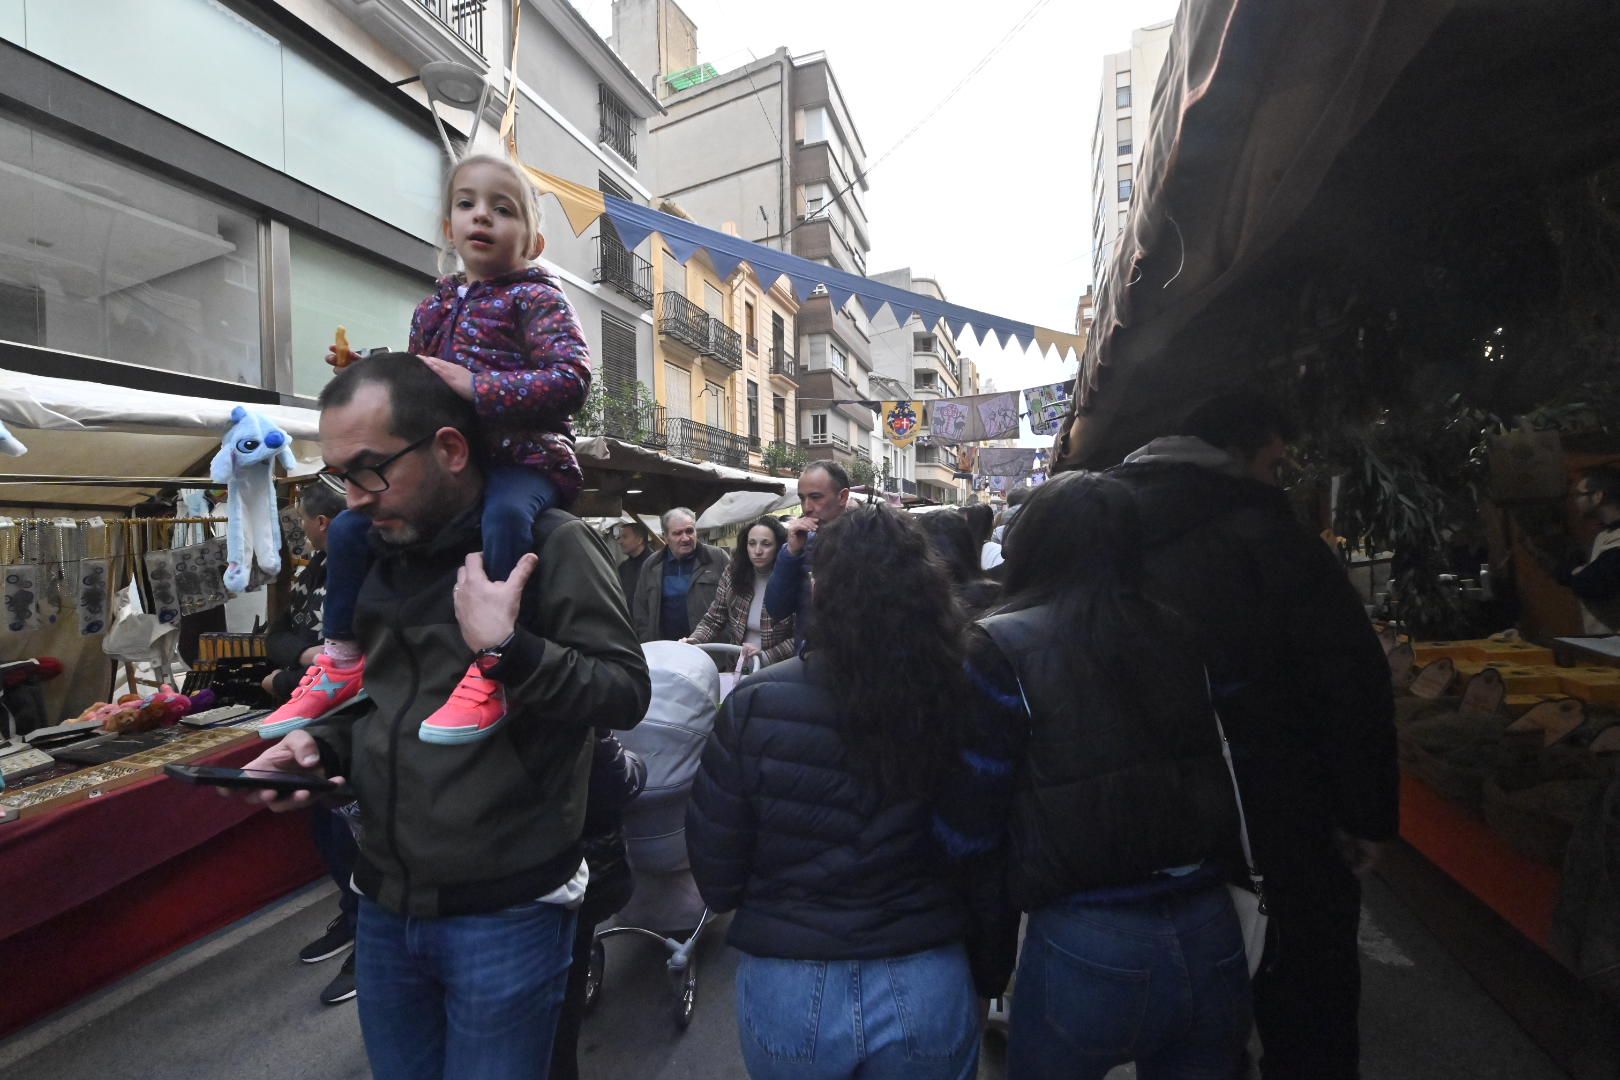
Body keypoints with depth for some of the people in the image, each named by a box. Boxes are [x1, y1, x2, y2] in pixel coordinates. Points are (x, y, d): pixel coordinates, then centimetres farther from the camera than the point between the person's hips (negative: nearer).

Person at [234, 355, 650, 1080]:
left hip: (505, 913, -6)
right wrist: (323, 743, -2)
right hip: (384, 906, 7)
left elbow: (625, 693, -18)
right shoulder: (377, 555, 6)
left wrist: (503, 648, -29)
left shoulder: (549, 545, -16)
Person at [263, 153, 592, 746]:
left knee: (504, 514, -40)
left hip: (524, 458, -7)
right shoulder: (434, 307, 17)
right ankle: (342, 664, 18)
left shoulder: (535, 298, -4)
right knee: (349, 526, 5)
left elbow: (571, 378, -21)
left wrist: (473, 385, -25)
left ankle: (490, 675, -34)